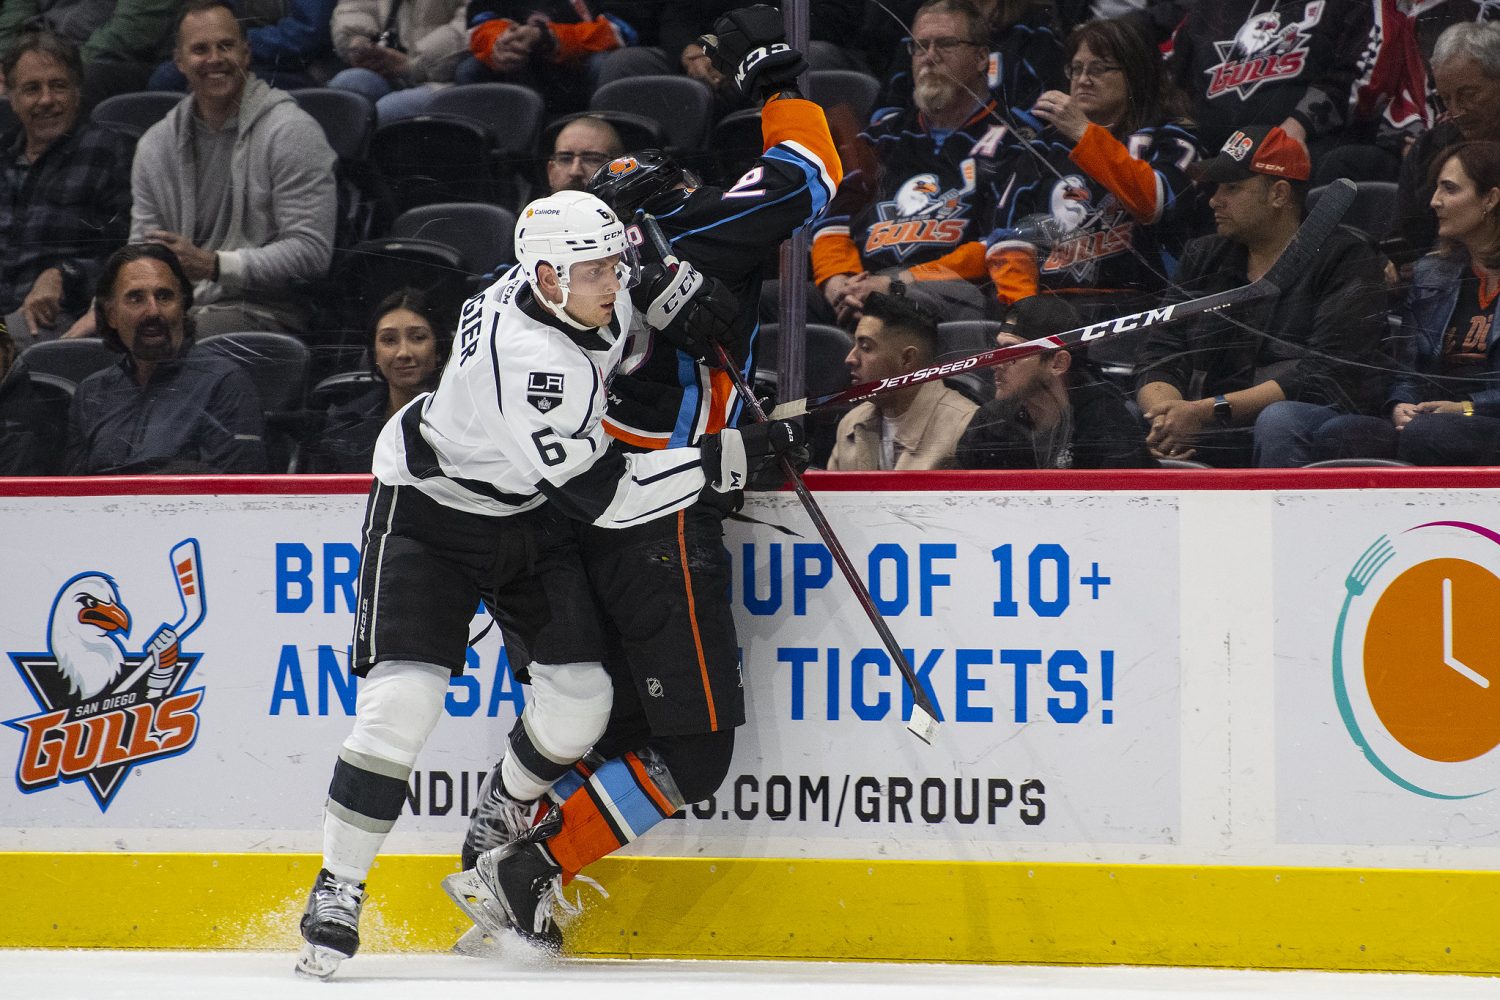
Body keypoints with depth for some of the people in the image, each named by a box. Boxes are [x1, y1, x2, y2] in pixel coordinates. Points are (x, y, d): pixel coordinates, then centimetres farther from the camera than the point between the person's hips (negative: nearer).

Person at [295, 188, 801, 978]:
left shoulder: (574, 284, -13)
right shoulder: (529, 360, -37)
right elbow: (601, 496, -35)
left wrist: (663, 290, -2)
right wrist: (722, 459, -35)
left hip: (528, 513, 8)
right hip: (429, 509, -8)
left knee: (578, 697, -2)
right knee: (402, 700, -18)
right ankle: (338, 889, -6)